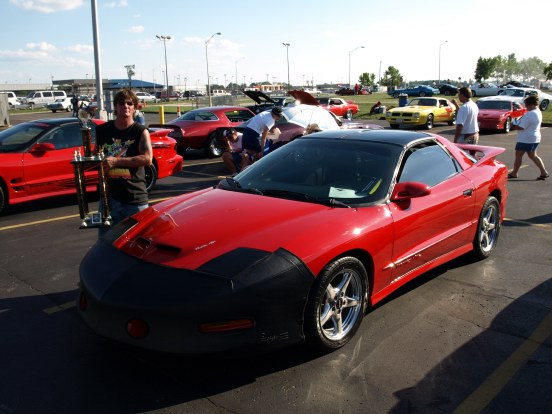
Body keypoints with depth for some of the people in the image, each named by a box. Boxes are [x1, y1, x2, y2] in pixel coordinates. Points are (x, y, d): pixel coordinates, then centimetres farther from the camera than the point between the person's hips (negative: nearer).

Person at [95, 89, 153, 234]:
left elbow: (147, 159, -17)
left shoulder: (141, 132, -3)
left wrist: (116, 161, -22)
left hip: (135, 198, -3)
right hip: (109, 195, 3)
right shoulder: (102, 130, 9)